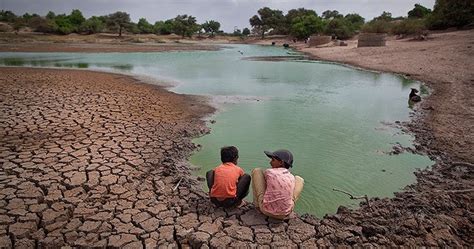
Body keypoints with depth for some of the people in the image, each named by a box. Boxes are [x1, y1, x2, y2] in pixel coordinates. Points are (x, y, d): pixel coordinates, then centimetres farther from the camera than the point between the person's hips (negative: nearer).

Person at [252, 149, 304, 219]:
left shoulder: (268, 172, -7)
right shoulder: (292, 177, 0)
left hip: (266, 210, -2)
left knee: (257, 171, 9)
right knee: (299, 179, 19)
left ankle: (257, 205, 20)